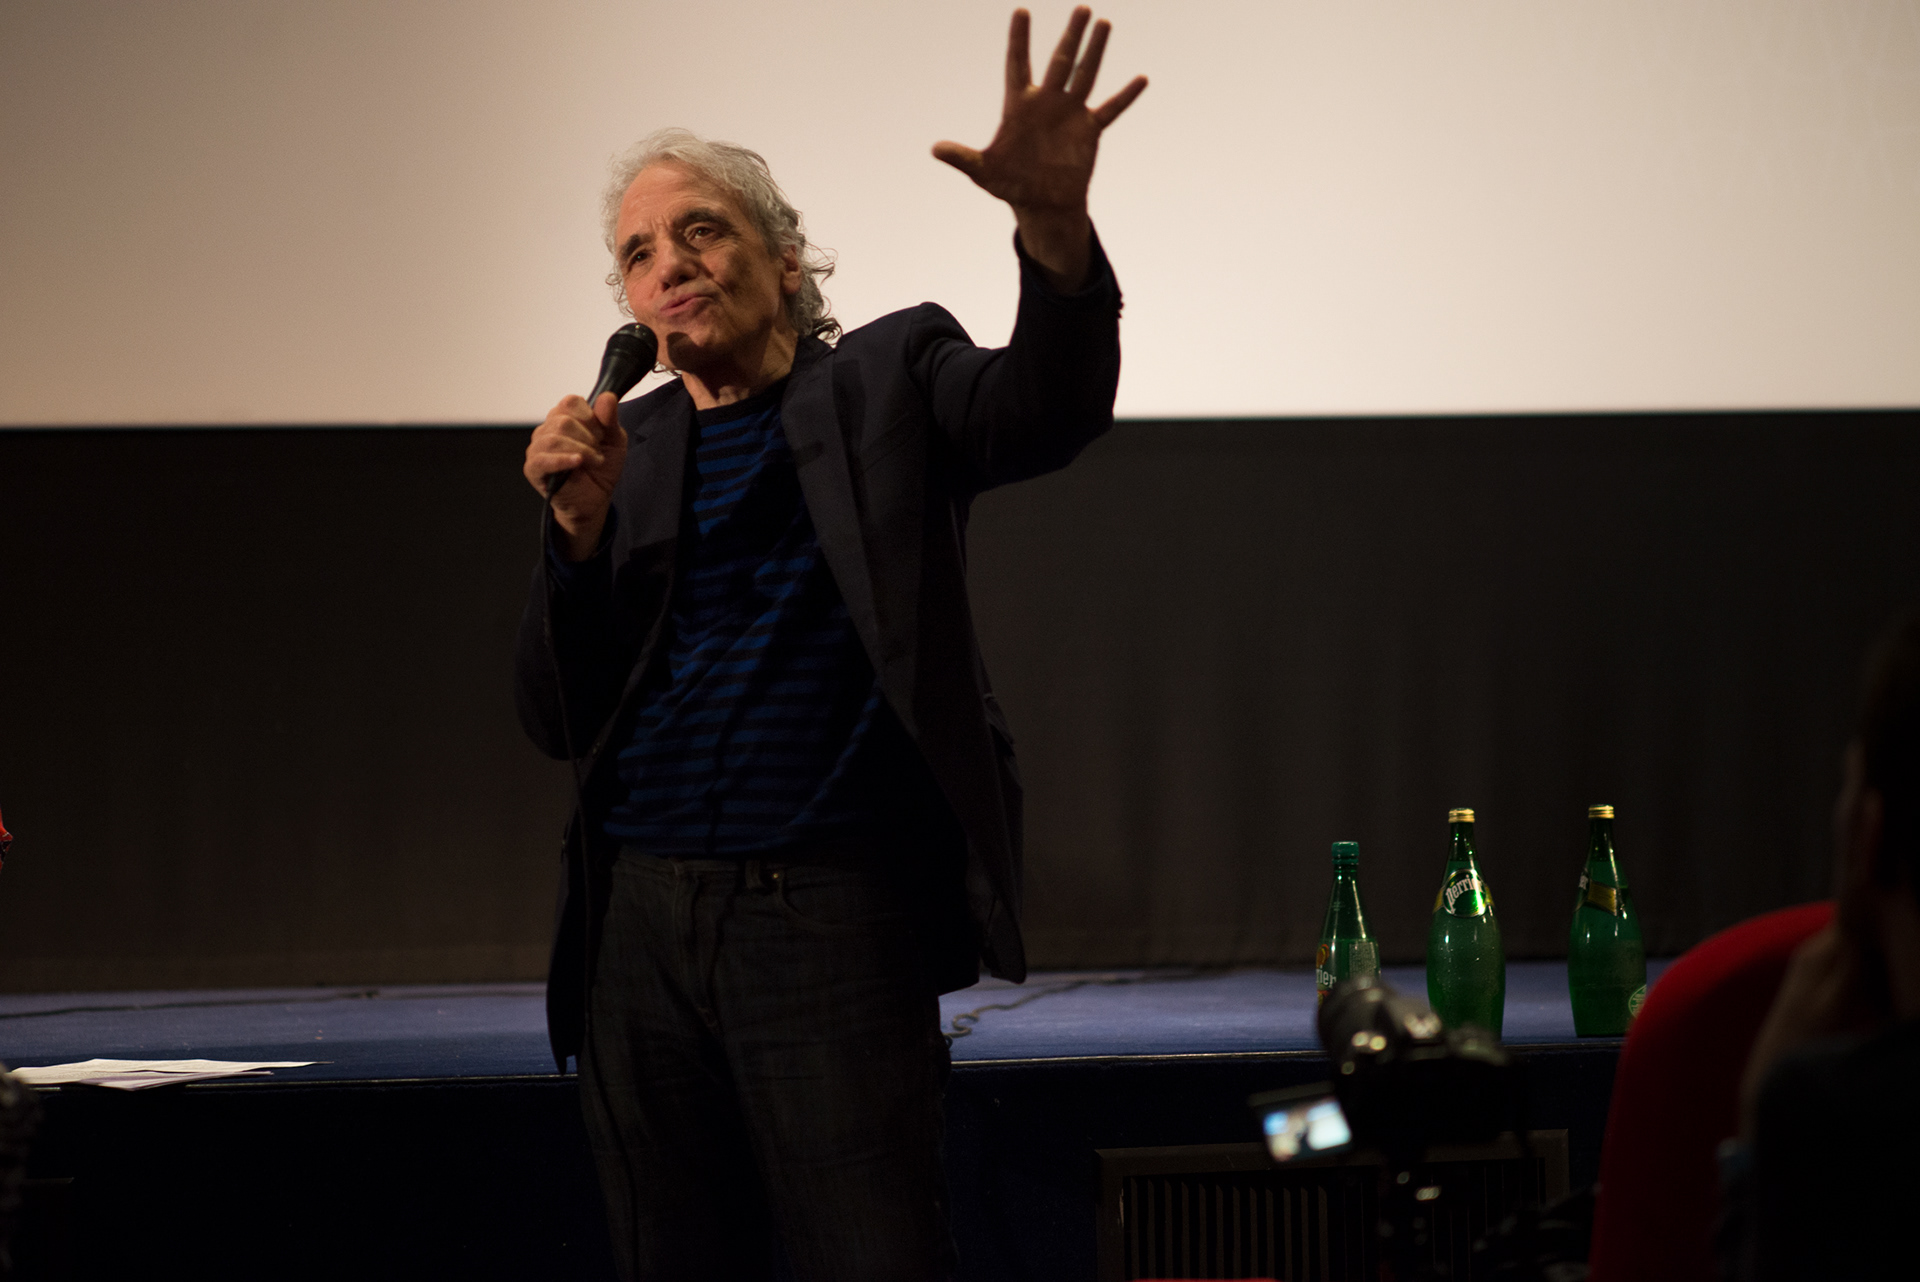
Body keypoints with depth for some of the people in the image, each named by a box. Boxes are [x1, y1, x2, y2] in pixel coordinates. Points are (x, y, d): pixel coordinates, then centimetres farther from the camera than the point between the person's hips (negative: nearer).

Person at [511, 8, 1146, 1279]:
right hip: (642, 921, 4)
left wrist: (1054, 219, -34)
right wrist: (582, 524, -7)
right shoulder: (629, 445, 14)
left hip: (831, 919, -4)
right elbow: (559, 720, 10)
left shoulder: (888, 380, 6)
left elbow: (1050, 405, -15)